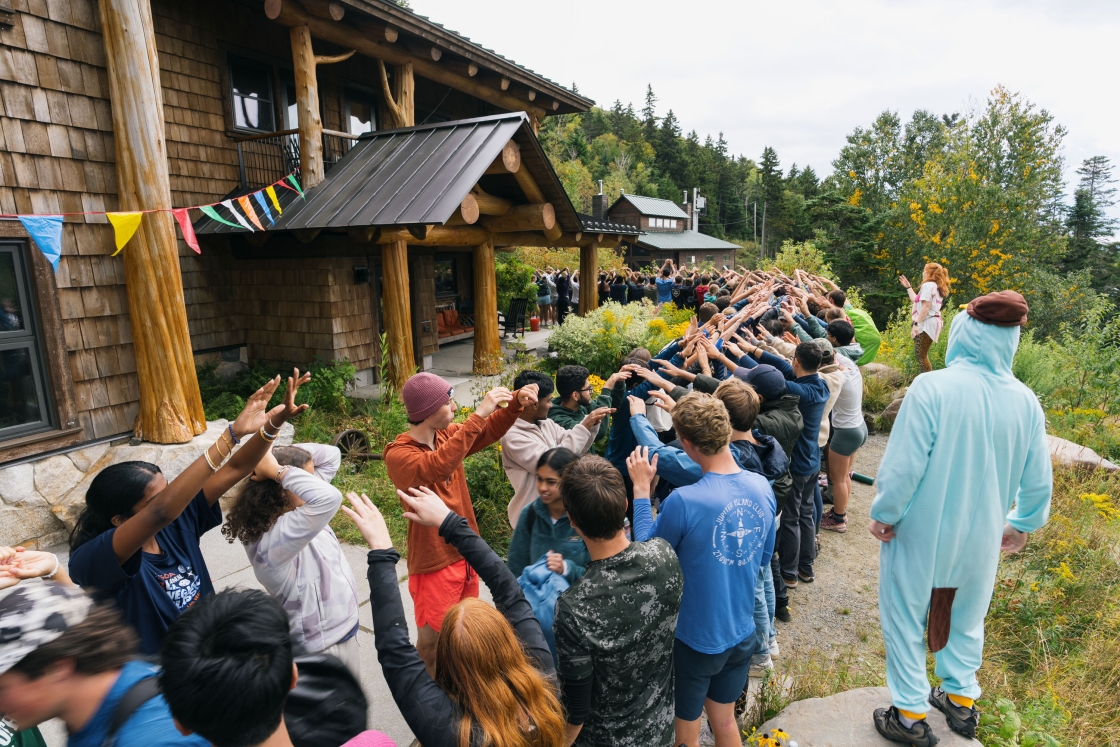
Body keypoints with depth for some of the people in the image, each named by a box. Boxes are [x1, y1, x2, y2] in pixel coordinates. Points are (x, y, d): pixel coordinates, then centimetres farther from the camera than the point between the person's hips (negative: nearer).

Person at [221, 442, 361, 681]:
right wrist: (276, 470, -35)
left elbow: (331, 455, -1)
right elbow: (328, 498, -49)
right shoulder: (272, 540, -33)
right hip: (324, 647, -8)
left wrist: (283, 454, -15)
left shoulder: (292, 510, -6)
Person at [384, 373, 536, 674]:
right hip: (434, 563, -7)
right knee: (430, 641, 8)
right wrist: (478, 414, -42)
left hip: (466, 554, 7)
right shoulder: (398, 455, -22)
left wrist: (515, 402, -14)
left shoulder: (447, 434, -2)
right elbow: (438, 467, -41)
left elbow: (489, 431, 6)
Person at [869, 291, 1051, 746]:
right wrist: (1023, 524, 20)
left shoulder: (932, 388, -24)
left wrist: (884, 514, -8)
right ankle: (961, 700, 44)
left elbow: (903, 465, -24)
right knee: (967, 619, 26)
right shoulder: (1025, 402, -8)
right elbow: (1038, 481, 2)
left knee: (906, 620, 15)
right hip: (981, 538, 5)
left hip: (921, 534, -4)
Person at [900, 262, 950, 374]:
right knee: (921, 355, 13)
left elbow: (926, 306, -18)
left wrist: (916, 323, -22)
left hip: (926, 324, -11)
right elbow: (916, 301, 23)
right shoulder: (936, 287, 23)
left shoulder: (928, 285, -9)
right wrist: (908, 287, 29)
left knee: (920, 355, -12)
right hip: (929, 323, 11)